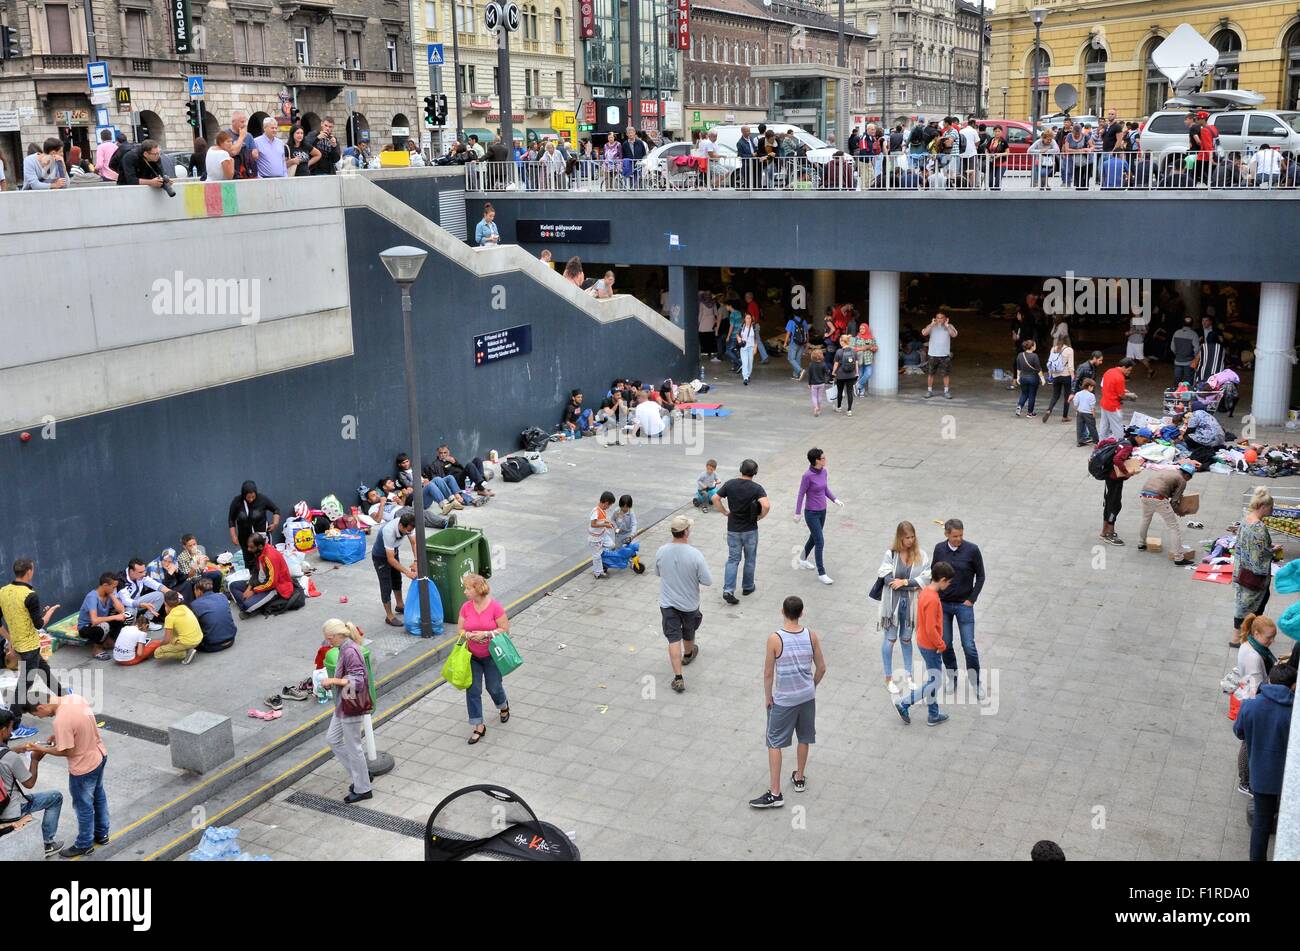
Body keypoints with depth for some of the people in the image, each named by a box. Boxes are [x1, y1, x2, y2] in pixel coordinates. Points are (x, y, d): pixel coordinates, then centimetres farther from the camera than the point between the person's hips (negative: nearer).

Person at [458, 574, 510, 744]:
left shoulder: (495, 606, -18)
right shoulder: (466, 607, -5)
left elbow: (504, 629, -15)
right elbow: (460, 629, 2)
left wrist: (486, 634, -26)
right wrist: (468, 635, -20)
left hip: (491, 655, -3)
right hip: (472, 656, 3)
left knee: (493, 687, 9)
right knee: (472, 690, -1)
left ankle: (503, 705, 45)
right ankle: (478, 726, 9)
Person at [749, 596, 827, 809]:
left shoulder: (775, 639, -19)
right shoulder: (811, 636, -8)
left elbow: (768, 673, -13)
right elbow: (821, 668, 2)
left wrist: (768, 697, 3)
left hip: (783, 700, -4)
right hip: (807, 696, 4)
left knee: (774, 744, 4)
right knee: (804, 738, 22)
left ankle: (775, 793, 3)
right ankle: (799, 778, 39)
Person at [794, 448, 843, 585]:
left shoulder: (823, 471, -2)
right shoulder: (807, 475, -23)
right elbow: (801, 494, -14)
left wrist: (835, 500, -4)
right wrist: (797, 513, -8)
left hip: (822, 511, 8)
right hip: (811, 513, -8)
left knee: (814, 537, 23)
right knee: (820, 542, -6)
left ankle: (803, 560, 46)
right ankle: (821, 574, 4)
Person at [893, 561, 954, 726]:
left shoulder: (926, 591, 1)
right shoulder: (933, 599, -28)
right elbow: (931, 629, -27)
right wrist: (941, 645, -14)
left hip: (923, 642, 10)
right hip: (931, 646, -10)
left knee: (933, 679, 19)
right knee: (933, 683, 3)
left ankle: (933, 715, 29)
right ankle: (903, 703, 8)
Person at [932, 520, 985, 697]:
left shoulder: (972, 550, -12)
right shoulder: (939, 549, -3)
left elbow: (980, 576, -2)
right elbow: (933, 573, 10)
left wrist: (972, 599, -6)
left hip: (964, 605, -3)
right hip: (942, 604, 3)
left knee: (969, 646, -3)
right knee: (945, 644, 7)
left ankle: (976, 682, 13)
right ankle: (952, 677, 25)